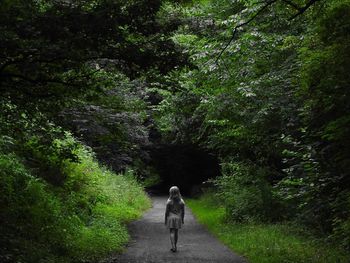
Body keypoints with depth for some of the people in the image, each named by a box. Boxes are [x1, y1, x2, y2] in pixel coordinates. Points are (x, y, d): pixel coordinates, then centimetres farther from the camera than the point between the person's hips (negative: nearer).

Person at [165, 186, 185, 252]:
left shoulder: (169, 201, -12)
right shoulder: (181, 201, -5)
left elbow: (166, 212, -8)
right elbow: (183, 212, 0)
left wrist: (165, 220, 2)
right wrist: (182, 219, 11)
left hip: (171, 218, -2)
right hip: (178, 218, 2)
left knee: (172, 232, 2)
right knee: (176, 232, 12)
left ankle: (173, 247, -8)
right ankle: (175, 246, 21)